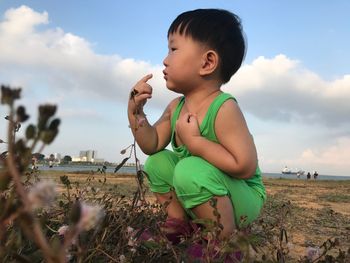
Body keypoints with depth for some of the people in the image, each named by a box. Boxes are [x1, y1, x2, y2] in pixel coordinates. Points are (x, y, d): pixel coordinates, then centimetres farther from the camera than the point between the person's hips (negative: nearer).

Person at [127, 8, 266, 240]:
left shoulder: (224, 108, -26)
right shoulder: (176, 107, -1)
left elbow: (245, 166, -32)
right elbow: (152, 145, 2)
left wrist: (195, 141, -31)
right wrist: (135, 110, -10)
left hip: (243, 200, -8)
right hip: (204, 194, 8)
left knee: (191, 169, -33)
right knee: (157, 162, 4)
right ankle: (179, 226, 12)